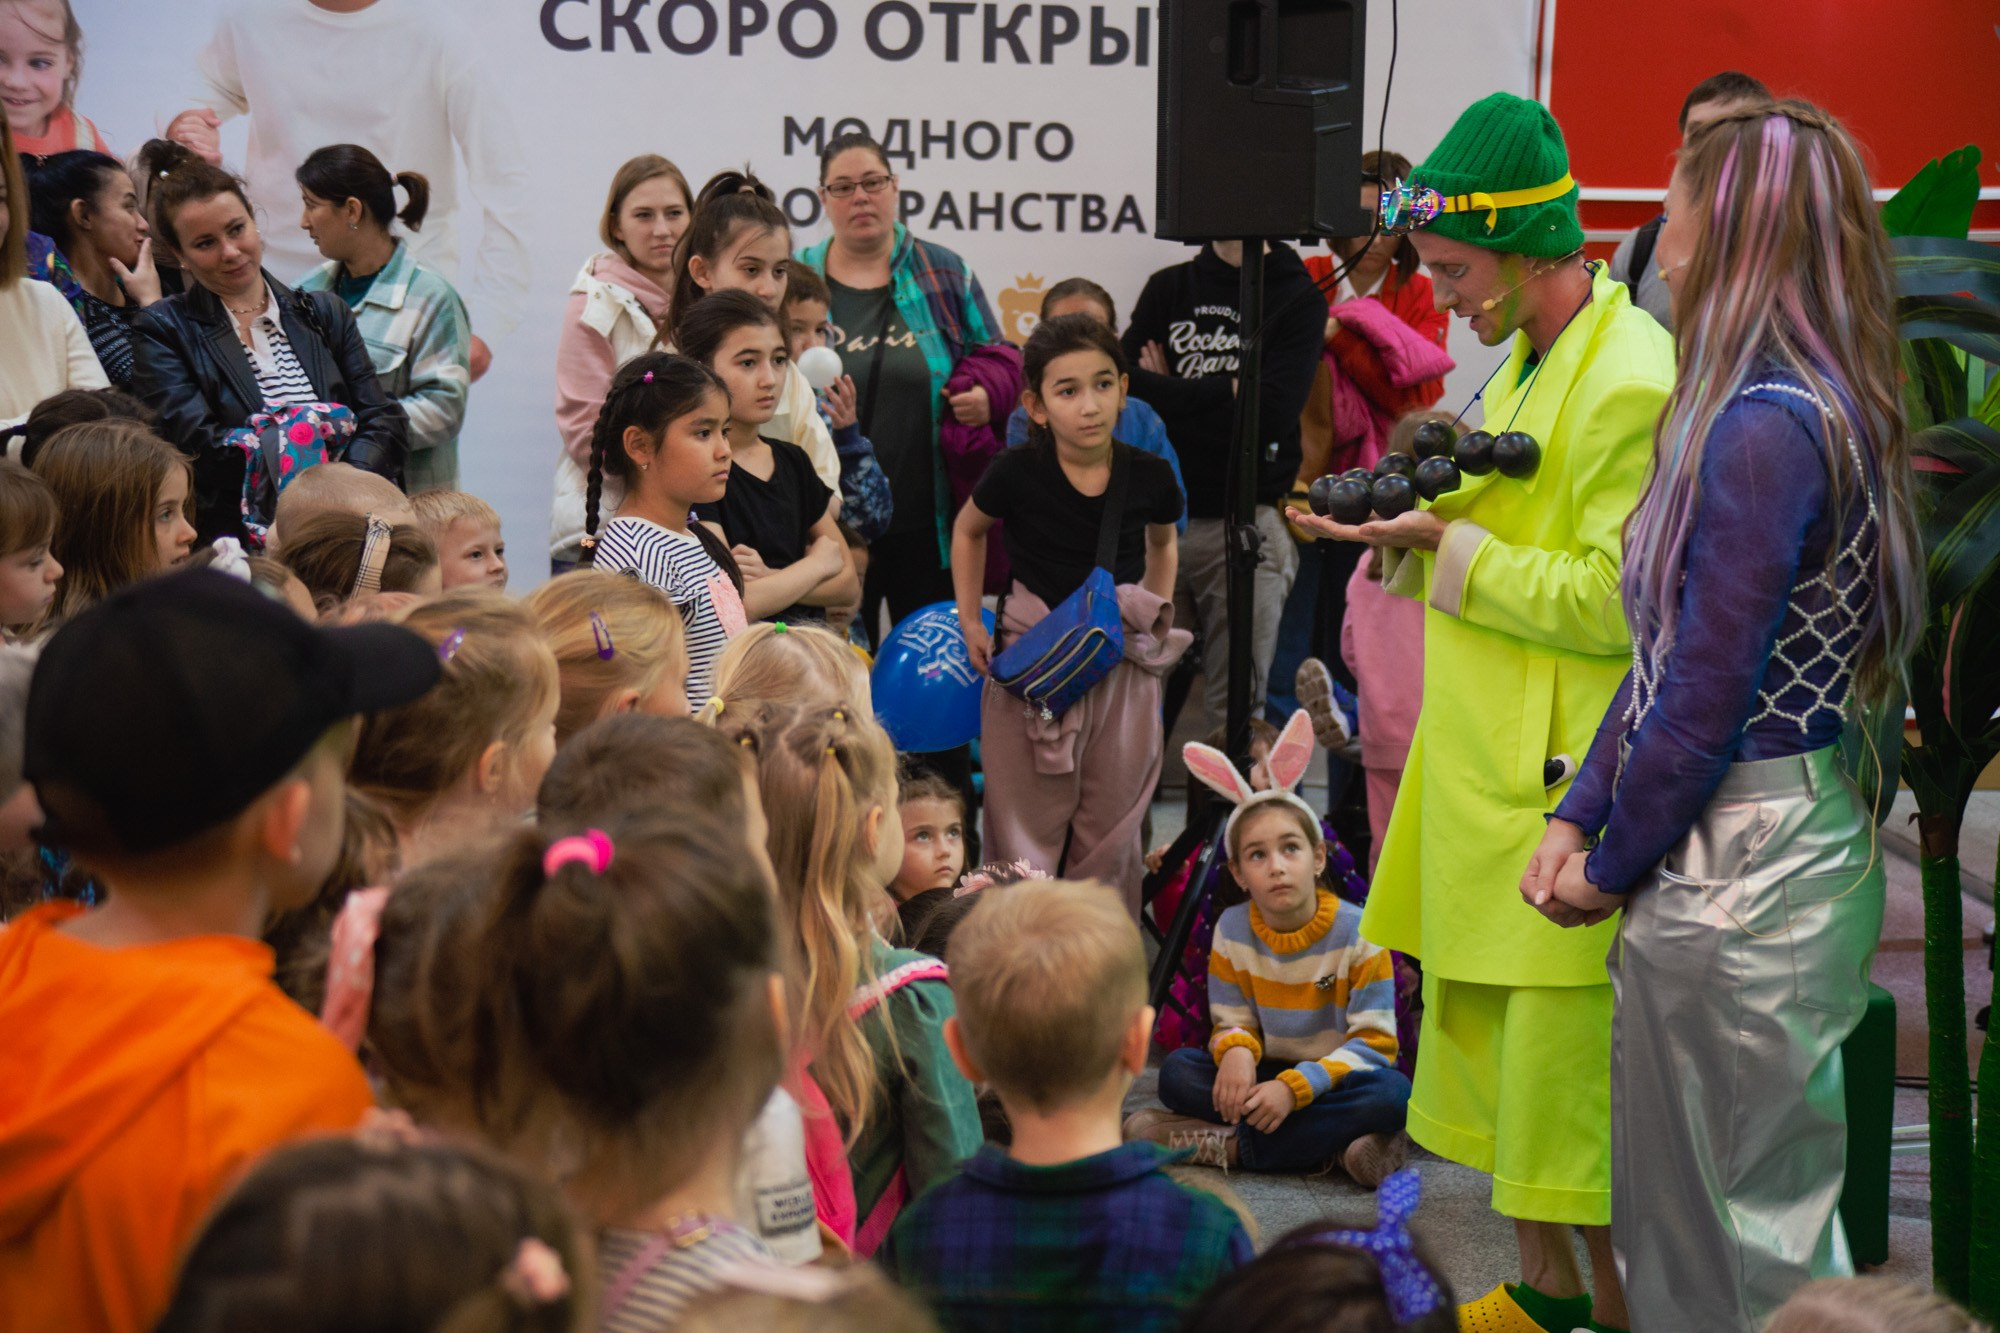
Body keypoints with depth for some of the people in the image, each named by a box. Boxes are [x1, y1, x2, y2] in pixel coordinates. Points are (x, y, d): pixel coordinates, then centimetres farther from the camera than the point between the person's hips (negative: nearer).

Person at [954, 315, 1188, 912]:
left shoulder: (1149, 475, -6)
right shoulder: (1017, 473, -12)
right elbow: (968, 531, 10)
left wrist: (1156, 622, 11)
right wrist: (970, 622, 5)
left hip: (1122, 673, 2)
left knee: (1110, 846, 10)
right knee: (1024, 846, 3)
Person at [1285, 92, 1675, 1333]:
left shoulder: (1635, 383, -17)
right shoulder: (1526, 360, 15)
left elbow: (1612, 601, -20)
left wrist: (1446, 547, -17)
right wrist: (1415, 521, 4)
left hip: (1566, 785, -10)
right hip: (1486, 765, 10)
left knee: (1565, 1057, -4)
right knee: (1488, 1032, 17)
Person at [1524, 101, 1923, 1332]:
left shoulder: (1765, 426, -22)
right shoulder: (1803, 405, 10)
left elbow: (1708, 694, -21)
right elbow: (1671, 654, 12)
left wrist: (1614, 865, -7)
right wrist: (1578, 818, 8)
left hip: (1742, 864, -10)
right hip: (1797, 829, 10)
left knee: (1731, 1231, 4)